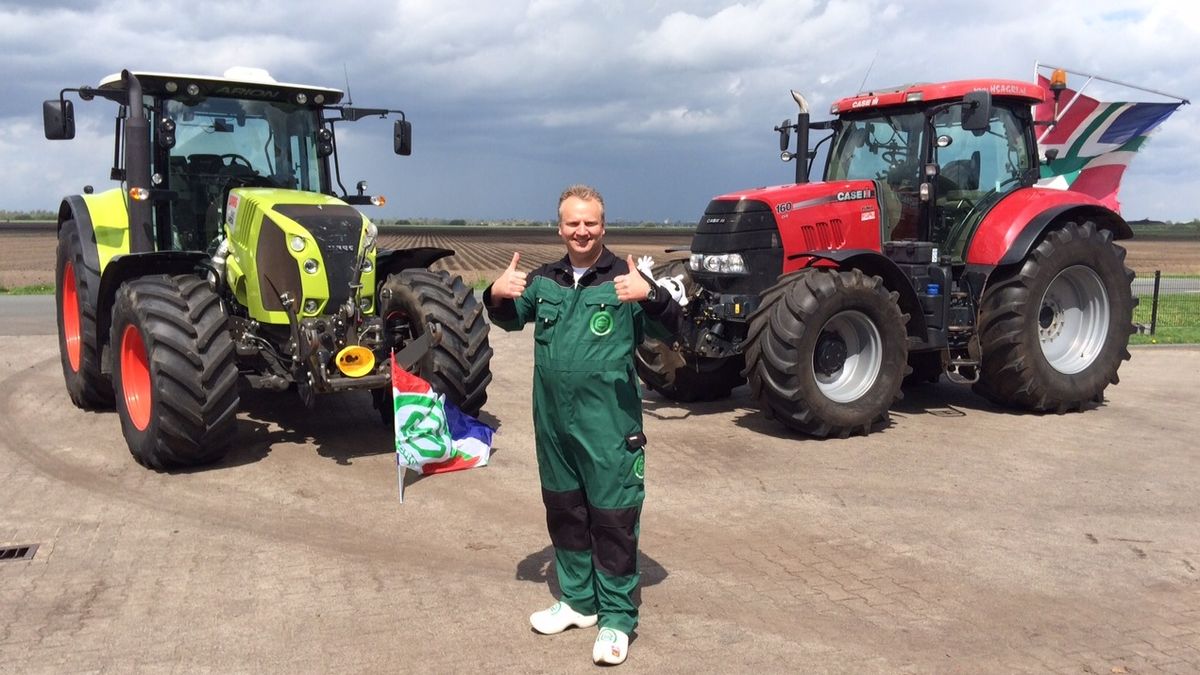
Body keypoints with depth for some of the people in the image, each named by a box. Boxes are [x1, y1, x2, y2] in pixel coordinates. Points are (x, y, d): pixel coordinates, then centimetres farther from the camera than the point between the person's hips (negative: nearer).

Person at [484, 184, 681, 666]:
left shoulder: (623, 279, -8)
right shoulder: (545, 280, 8)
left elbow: (670, 330, -13)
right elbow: (511, 320, 21)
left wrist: (649, 295, -34)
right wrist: (498, 295, -2)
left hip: (609, 426, -5)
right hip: (553, 423, 6)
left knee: (612, 521, 2)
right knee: (564, 512, 17)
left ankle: (617, 618, 15)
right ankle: (578, 600, 35)